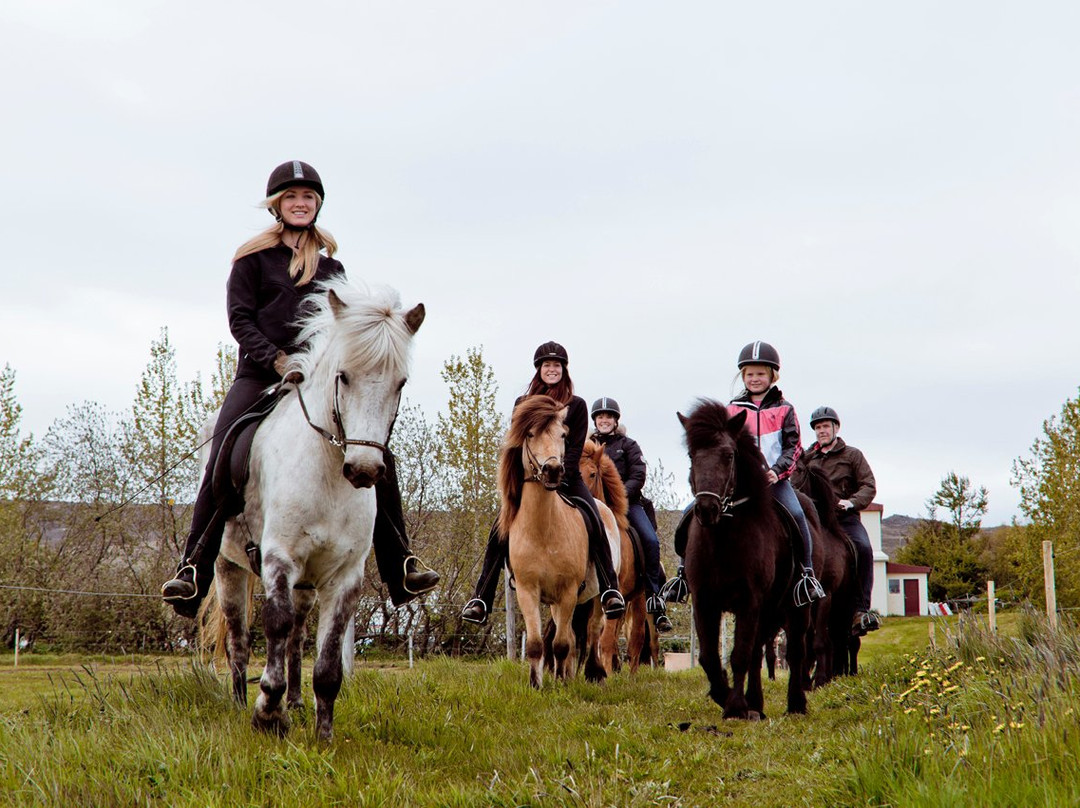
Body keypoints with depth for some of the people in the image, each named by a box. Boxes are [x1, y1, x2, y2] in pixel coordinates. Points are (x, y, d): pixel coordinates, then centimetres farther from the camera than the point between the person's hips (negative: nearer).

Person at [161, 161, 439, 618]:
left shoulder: (330, 262, 17)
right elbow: (240, 319, -1)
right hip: (260, 376, -3)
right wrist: (277, 360, -15)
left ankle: (401, 571, -1)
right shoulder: (254, 258, 7)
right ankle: (193, 573, -13)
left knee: (379, 459, -9)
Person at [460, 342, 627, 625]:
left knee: (595, 526, -24)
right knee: (499, 533, -14)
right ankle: (481, 600, -13)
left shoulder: (576, 405, 8)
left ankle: (610, 591, -22)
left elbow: (575, 447, -1)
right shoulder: (523, 403, 14)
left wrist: (560, 480, -14)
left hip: (566, 477, -1)